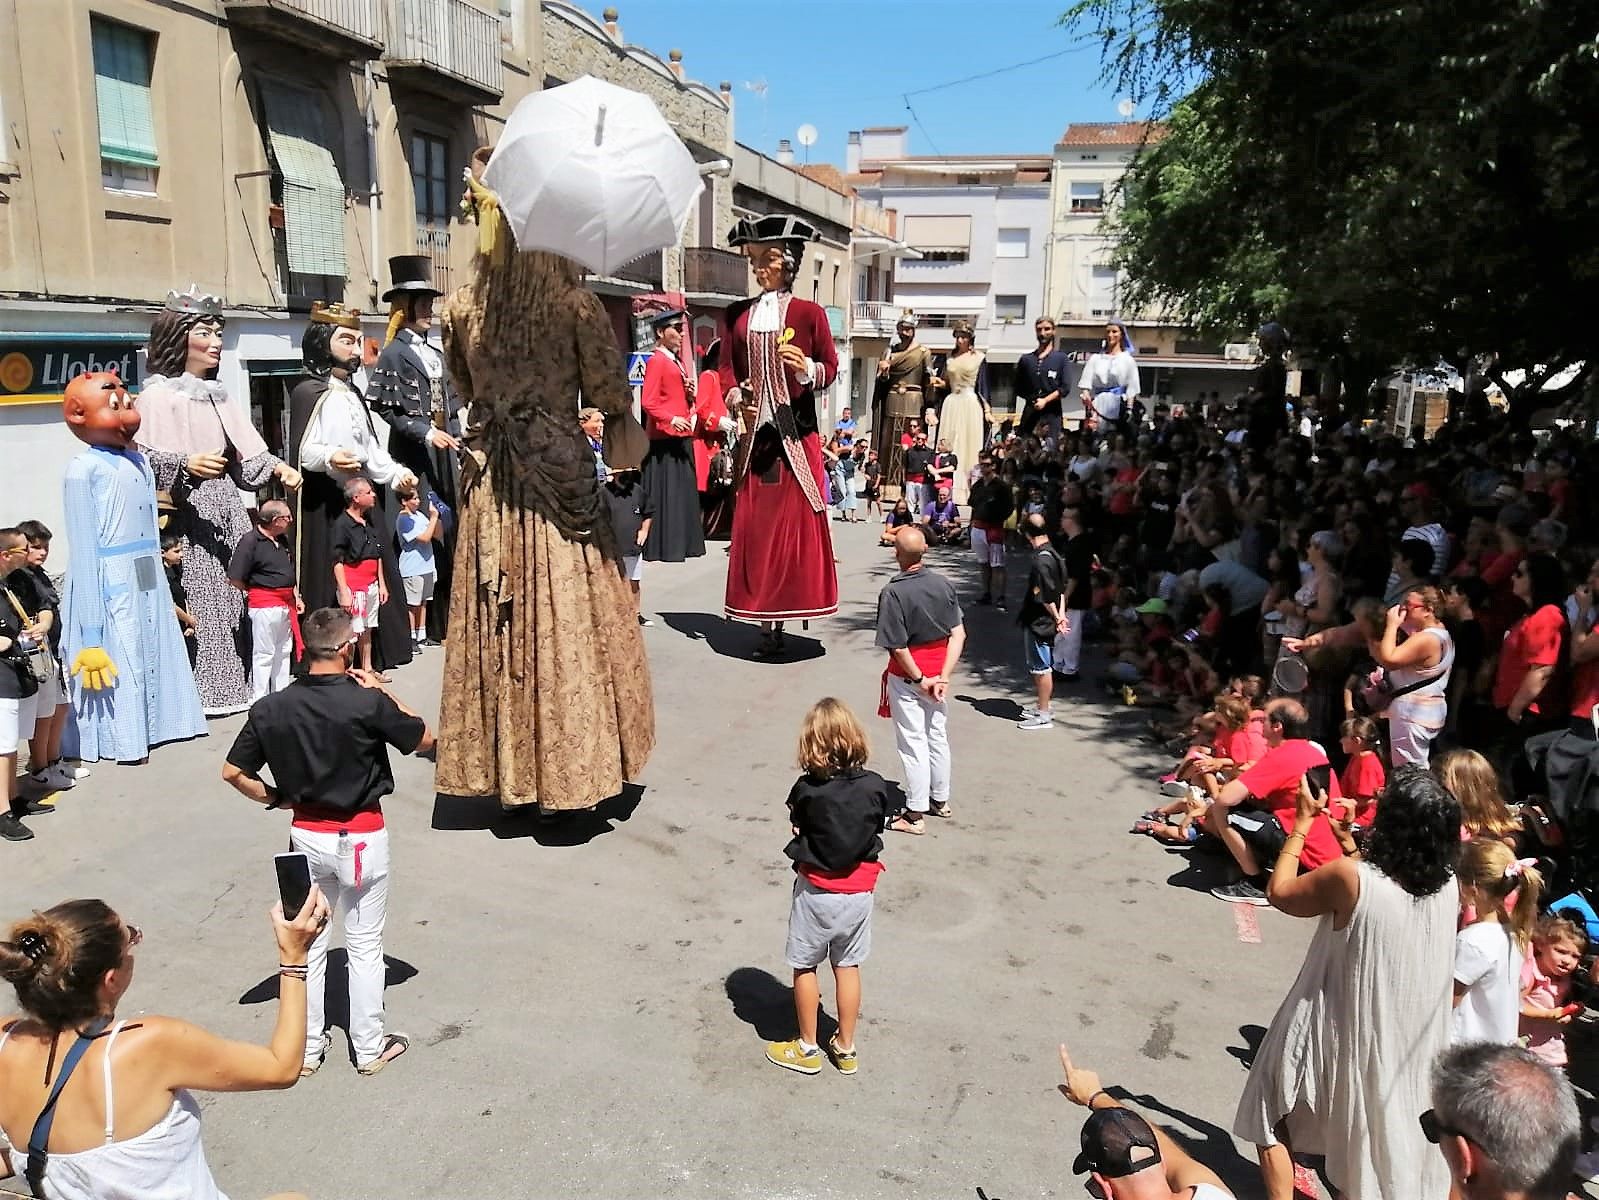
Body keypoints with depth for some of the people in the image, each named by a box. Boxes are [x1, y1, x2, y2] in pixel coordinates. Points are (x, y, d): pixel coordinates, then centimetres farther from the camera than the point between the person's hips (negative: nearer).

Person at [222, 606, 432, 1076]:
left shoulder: (271, 707, -8)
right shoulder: (367, 702, -20)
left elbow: (233, 772, -2)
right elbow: (424, 740, -7)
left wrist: (276, 798, 11)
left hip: (306, 834, 4)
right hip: (361, 836, -3)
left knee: (308, 942, 17)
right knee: (365, 945, 11)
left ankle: (307, 1048, 29)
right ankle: (369, 1048, 23)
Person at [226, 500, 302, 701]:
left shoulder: (283, 539, 12)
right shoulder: (250, 541, -14)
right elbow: (235, 578, -13)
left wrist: (296, 596, 14)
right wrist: (254, 592, 1)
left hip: (286, 605, 8)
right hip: (264, 606, -8)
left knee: (284, 651, 15)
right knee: (264, 654, -2)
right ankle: (261, 701, 4)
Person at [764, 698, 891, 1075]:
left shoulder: (807, 789, -19)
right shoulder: (876, 786, -13)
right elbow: (878, 827, 1)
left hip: (816, 890, -3)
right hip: (859, 891, 3)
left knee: (804, 966, 14)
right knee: (848, 966, 17)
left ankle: (807, 1049, 26)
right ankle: (846, 1048, 28)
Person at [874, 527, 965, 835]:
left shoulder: (892, 593, -21)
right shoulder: (944, 584, -5)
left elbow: (898, 647, -22)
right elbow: (959, 634, -8)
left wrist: (919, 680, -10)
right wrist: (943, 677, -10)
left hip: (907, 676, -5)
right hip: (937, 671, 5)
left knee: (913, 742, 3)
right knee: (938, 737, 18)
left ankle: (914, 814, 13)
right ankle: (940, 800, 34)